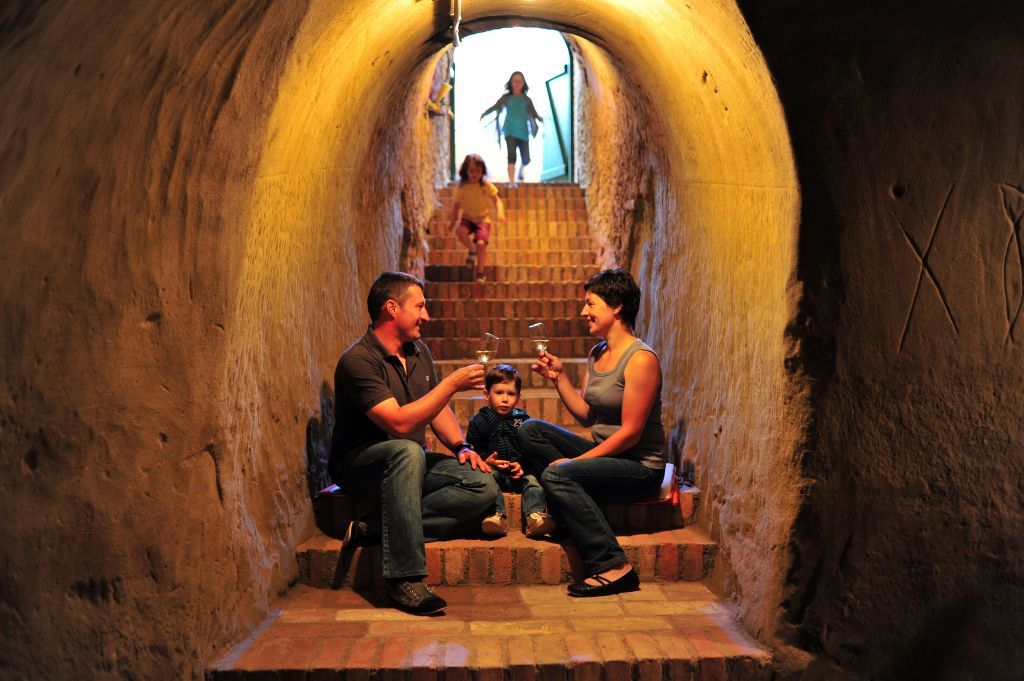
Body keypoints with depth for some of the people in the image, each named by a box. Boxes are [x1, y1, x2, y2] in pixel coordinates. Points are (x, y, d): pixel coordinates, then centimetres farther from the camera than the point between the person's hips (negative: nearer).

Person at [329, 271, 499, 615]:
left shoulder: (418, 351, 8)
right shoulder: (359, 360, -19)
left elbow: (437, 409, 17)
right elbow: (400, 423, -29)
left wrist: (461, 445, -1)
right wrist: (452, 383, -24)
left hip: (410, 463, 7)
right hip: (358, 464, -7)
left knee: (483, 485, -17)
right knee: (408, 451, -41)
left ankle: (378, 531, -20)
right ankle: (404, 577, -38)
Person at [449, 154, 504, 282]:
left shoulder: (486, 186, -5)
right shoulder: (462, 187, -3)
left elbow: (497, 200, -3)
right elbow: (456, 205, 6)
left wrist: (500, 212, -22)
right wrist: (453, 221, 8)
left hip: (483, 219, -1)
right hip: (468, 218, 2)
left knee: (481, 243, -23)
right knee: (460, 231, -32)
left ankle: (480, 273, -5)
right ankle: (472, 250, 0)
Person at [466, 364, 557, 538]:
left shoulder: (522, 419, 15)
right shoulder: (478, 421, 8)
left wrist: (523, 465, -7)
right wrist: (487, 462, -15)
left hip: (519, 472, 2)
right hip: (493, 469, -2)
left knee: (532, 480, -26)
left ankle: (535, 515, -43)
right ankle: (496, 515, -48)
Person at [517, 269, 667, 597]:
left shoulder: (640, 358, -17)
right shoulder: (597, 354, 10)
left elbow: (630, 433, -20)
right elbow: (586, 415, 10)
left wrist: (575, 460, -19)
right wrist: (558, 377, 1)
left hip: (639, 467, -8)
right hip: (603, 453, 9)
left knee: (556, 474, -29)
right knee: (529, 430, -3)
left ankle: (613, 567, -24)